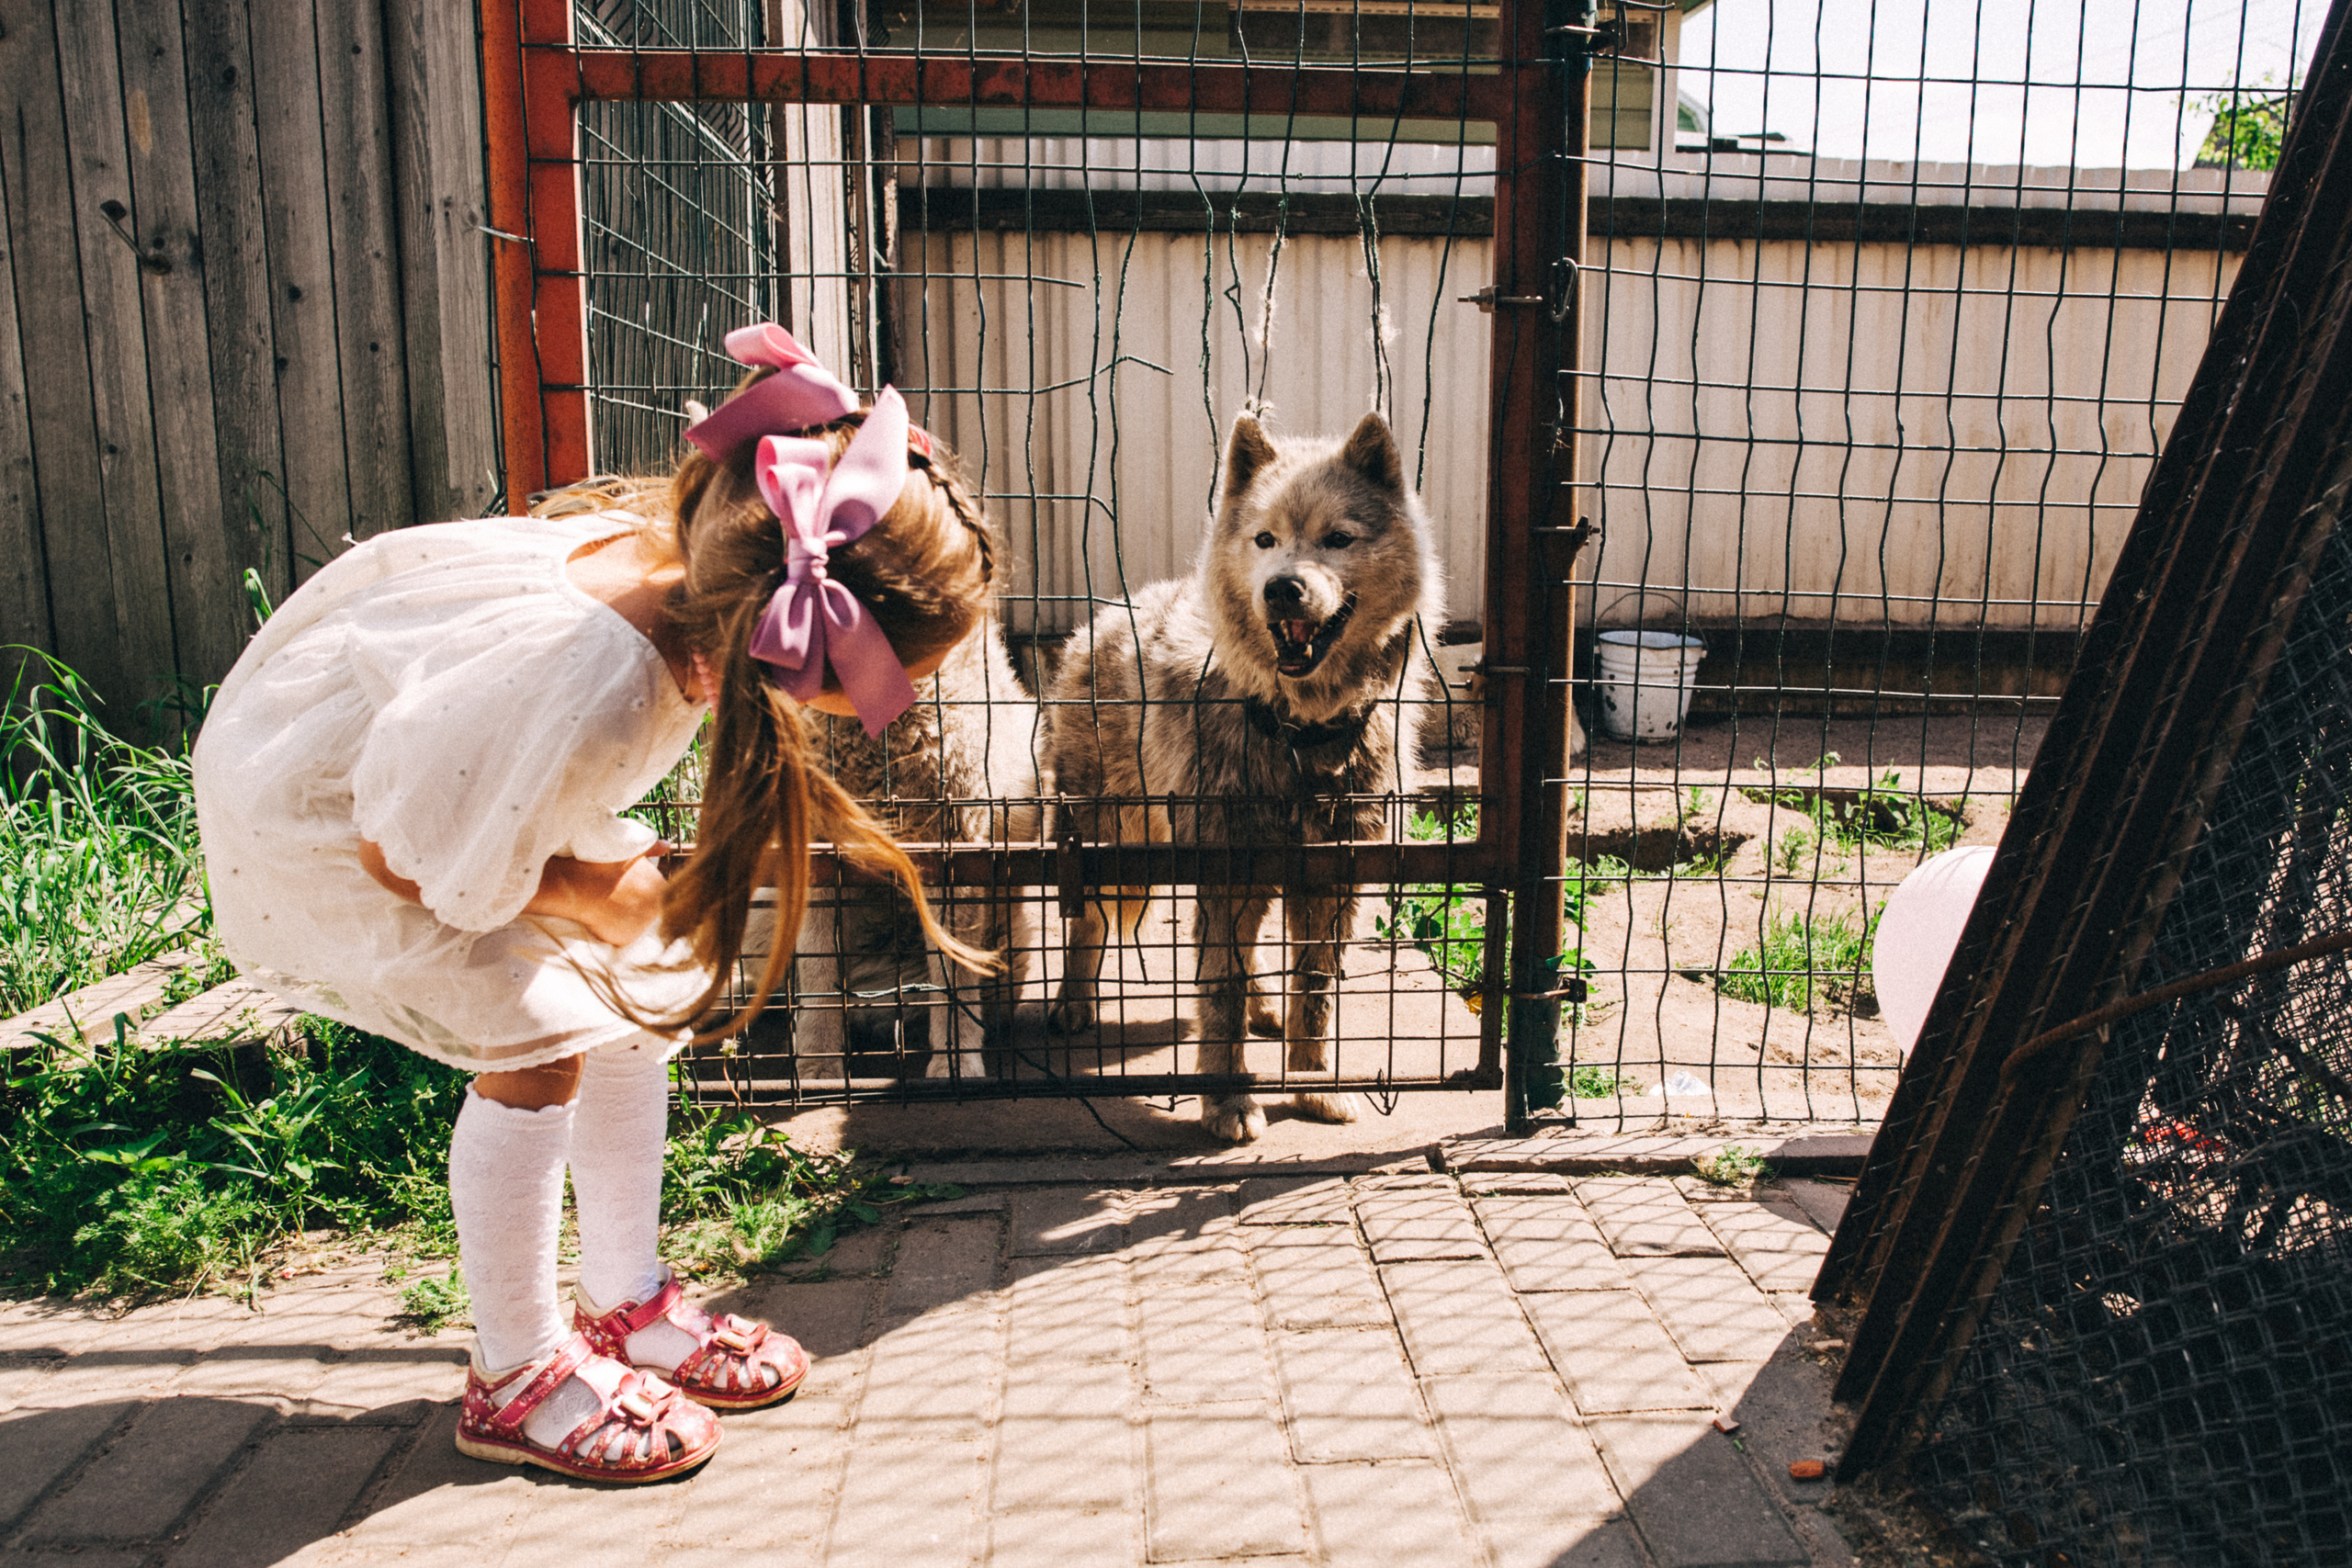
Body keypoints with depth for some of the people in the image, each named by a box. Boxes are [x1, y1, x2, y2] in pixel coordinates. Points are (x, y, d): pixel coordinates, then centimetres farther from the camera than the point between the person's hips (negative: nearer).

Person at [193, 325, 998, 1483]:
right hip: (316, 807, -8)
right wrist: (583, 894, -14)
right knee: (536, 1041, -15)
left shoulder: (690, 569, -23)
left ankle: (626, 1309, 20)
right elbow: (403, 853, -29)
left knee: (647, 983, 4)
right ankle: (515, 1379, 6)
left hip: (430, 758, 8)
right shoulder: (585, 697, -44)